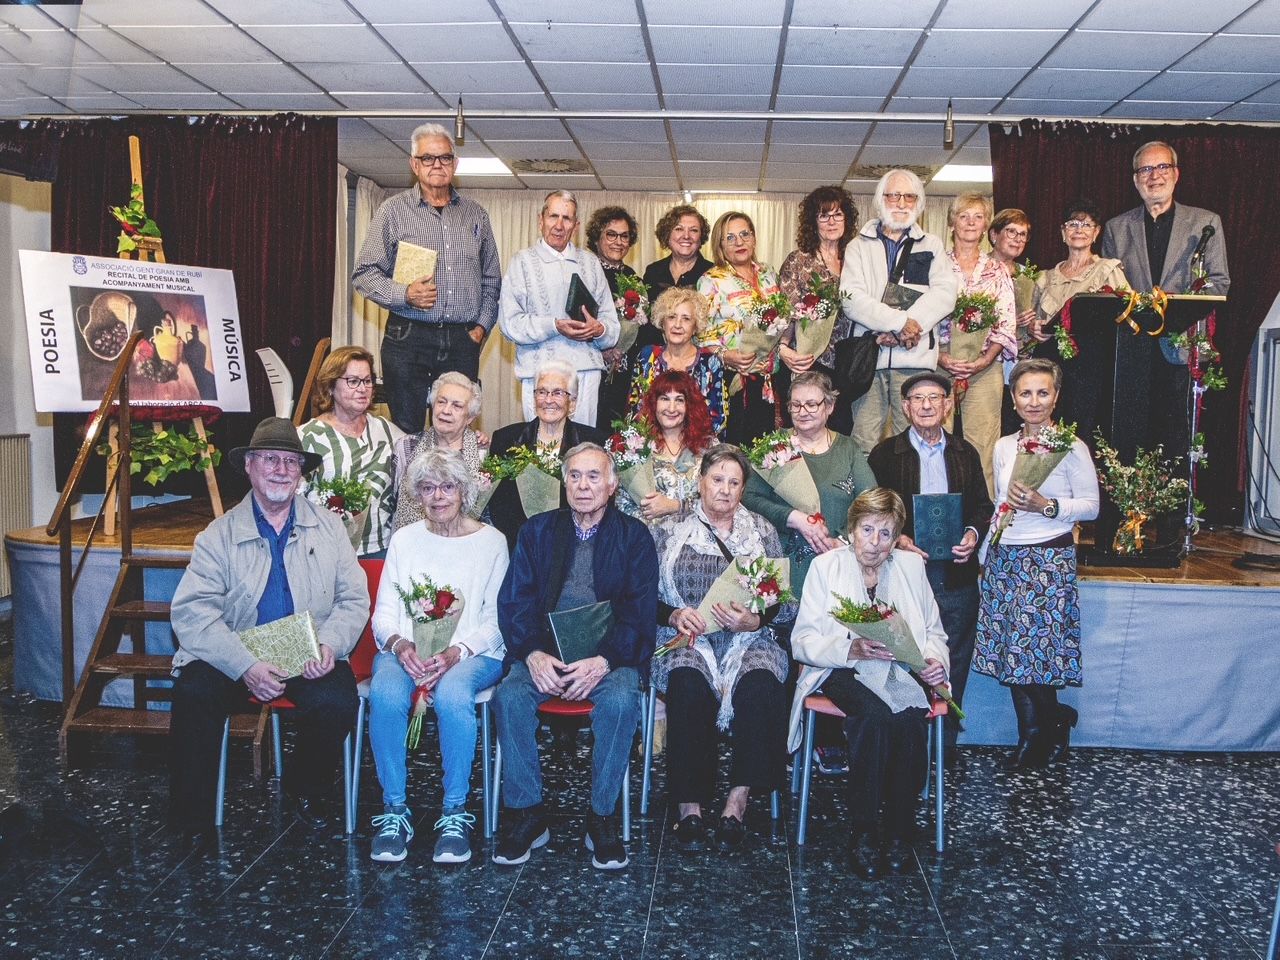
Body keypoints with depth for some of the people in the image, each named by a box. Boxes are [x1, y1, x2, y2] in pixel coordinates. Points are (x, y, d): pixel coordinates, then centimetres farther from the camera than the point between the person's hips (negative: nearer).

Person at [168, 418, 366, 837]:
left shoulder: (328, 527, 9)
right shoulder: (219, 535, 2)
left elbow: (354, 599, 6)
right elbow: (191, 612, -9)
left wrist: (329, 645, -16)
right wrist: (246, 666, -23)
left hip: (309, 658, 1)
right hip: (235, 657, 0)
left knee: (336, 700, -28)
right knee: (194, 695, -28)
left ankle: (304, 791, 4)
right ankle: (192, 824, -9)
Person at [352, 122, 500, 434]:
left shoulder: (476, 215, 14)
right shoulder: (394, 210, 4)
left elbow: (491, 280, 19)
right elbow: (364, 273, 1)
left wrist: (482, 325, 6)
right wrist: (404, 294, -14)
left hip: (462, 342, 3)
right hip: (407, 339, -3)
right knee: (407, 432, -1)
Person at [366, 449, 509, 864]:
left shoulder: (491, 541, 6)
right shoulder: (404, 539, 14)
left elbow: (496, 620, 0)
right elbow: (384, 613, 10)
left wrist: (455, 652, -18)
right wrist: (400, 645, -14)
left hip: (473, 653, -2)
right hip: (405, 650, 2)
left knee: (452, 694, -36)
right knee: (385, 694, -32)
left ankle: (455, 811, -20)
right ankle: (394, 809, -18)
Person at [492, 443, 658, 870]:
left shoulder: (634, 536, 6)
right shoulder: (537, 530, 13)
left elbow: (640, 611, -3)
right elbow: (514, 601, 4)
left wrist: (604, 660, -20)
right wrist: (533, 654, -15)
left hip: (609, 653, -1)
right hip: (544, 650, 2)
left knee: (620, 701, -32)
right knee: (510, 695, -27)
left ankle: (602, 817, -14)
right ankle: (525, 814, -11)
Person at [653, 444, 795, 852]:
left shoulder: (762, 531, 13)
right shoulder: (670, 531, 10)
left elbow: (783, 601, 7)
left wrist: (754, 620, -13)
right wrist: (674, 615, -13)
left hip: (748, 639, 1)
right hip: (687, 638, -1)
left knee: (760, 686, -33)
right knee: (687, 685, -35)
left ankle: (738, 799, -24)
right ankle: (689, 804, -24)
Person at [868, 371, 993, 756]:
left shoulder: (966, 453, 14)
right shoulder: (885, 453, 4)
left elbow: (983, 504, 14)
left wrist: (973, 533, -5)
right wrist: (896, 539, -15)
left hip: (957, 572, 3)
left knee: (953, 664, 7)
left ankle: (945, 744, 19)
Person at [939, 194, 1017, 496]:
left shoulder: (997, 271, 13)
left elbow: (1007, 323, 6)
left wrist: (986, 358, -10)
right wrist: (939, 356, -12)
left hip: (985, 368, 1)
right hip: (939, 366, -1)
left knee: (982, 444, -3)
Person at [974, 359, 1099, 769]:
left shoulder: (1071, 447, -5)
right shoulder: (1003, 447, 11)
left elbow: (1091, 505, -4)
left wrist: (1047, 506, -18)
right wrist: (984, 552, 16)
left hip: (1049, 561, -5)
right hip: (1004, 559, 5)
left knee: (1035, 652, -5)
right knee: (1011, 653, 5)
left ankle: (1056, 720, 20)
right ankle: (1031, 739, 19)